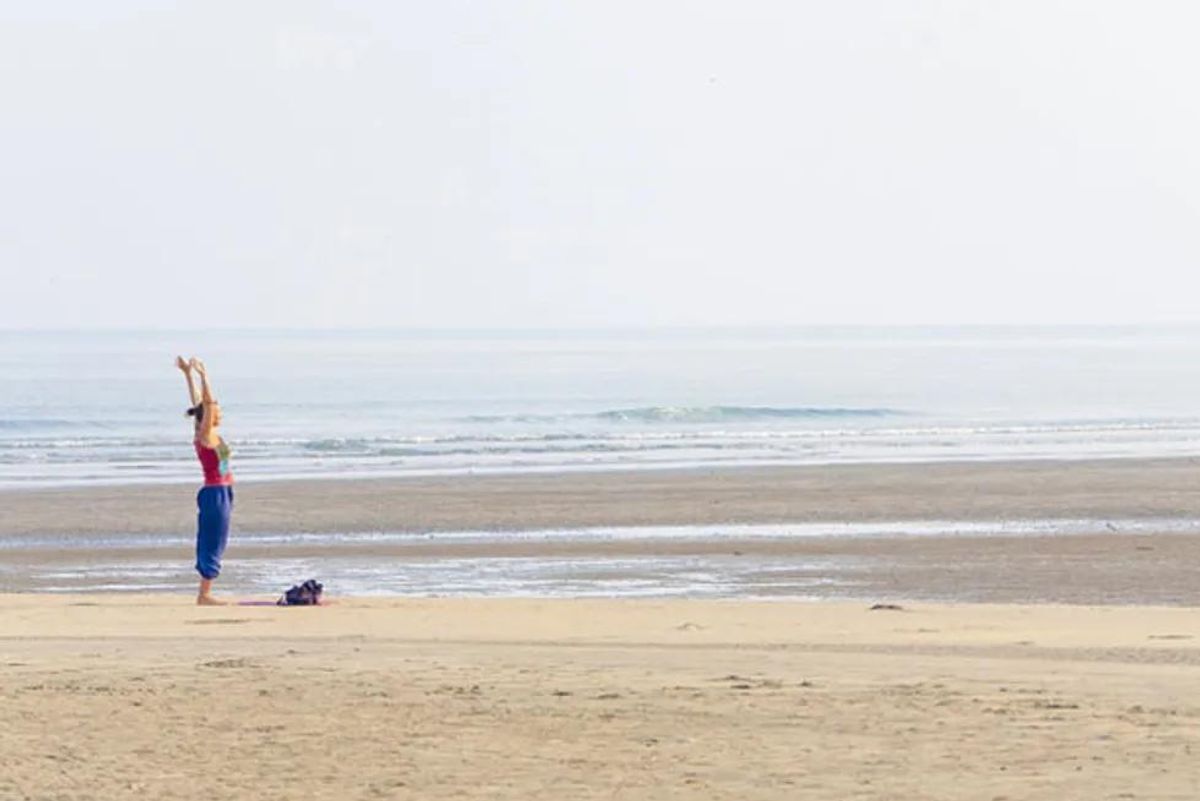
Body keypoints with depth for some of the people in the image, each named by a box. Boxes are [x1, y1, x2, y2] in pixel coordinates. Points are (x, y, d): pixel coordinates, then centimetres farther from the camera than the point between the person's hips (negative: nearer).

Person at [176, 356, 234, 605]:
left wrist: (188, 374, 17)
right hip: (215, 493, -9)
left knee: (212, 545, 10)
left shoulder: (208, 435, 9)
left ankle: (205, 593, 13)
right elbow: (206, 404, -22)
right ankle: (204, 595, -6)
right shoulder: (205, 435, -12)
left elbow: (198, 401, 15)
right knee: (213, 544, -7)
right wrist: (203, 376, -25)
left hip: (222, 493, 9)